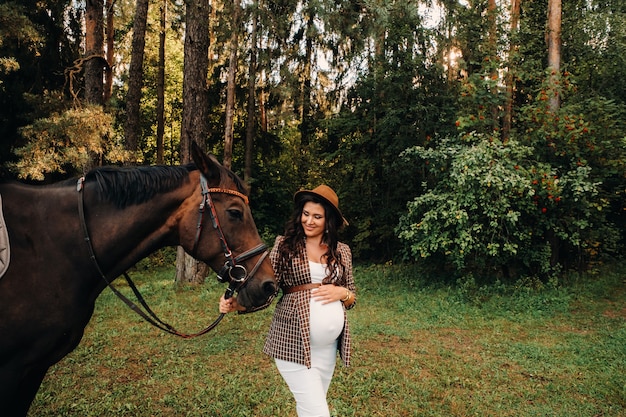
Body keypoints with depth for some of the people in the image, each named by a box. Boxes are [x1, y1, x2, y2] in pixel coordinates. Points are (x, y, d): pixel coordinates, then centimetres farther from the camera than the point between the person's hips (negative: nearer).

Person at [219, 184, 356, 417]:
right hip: (294, 341, -4)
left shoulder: (342, 251, 6)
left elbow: (352, 298, 12)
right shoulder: (284, 245, -3)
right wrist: (236, 304, -26)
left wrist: (342, 293, -10)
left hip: (329, 345, 5)